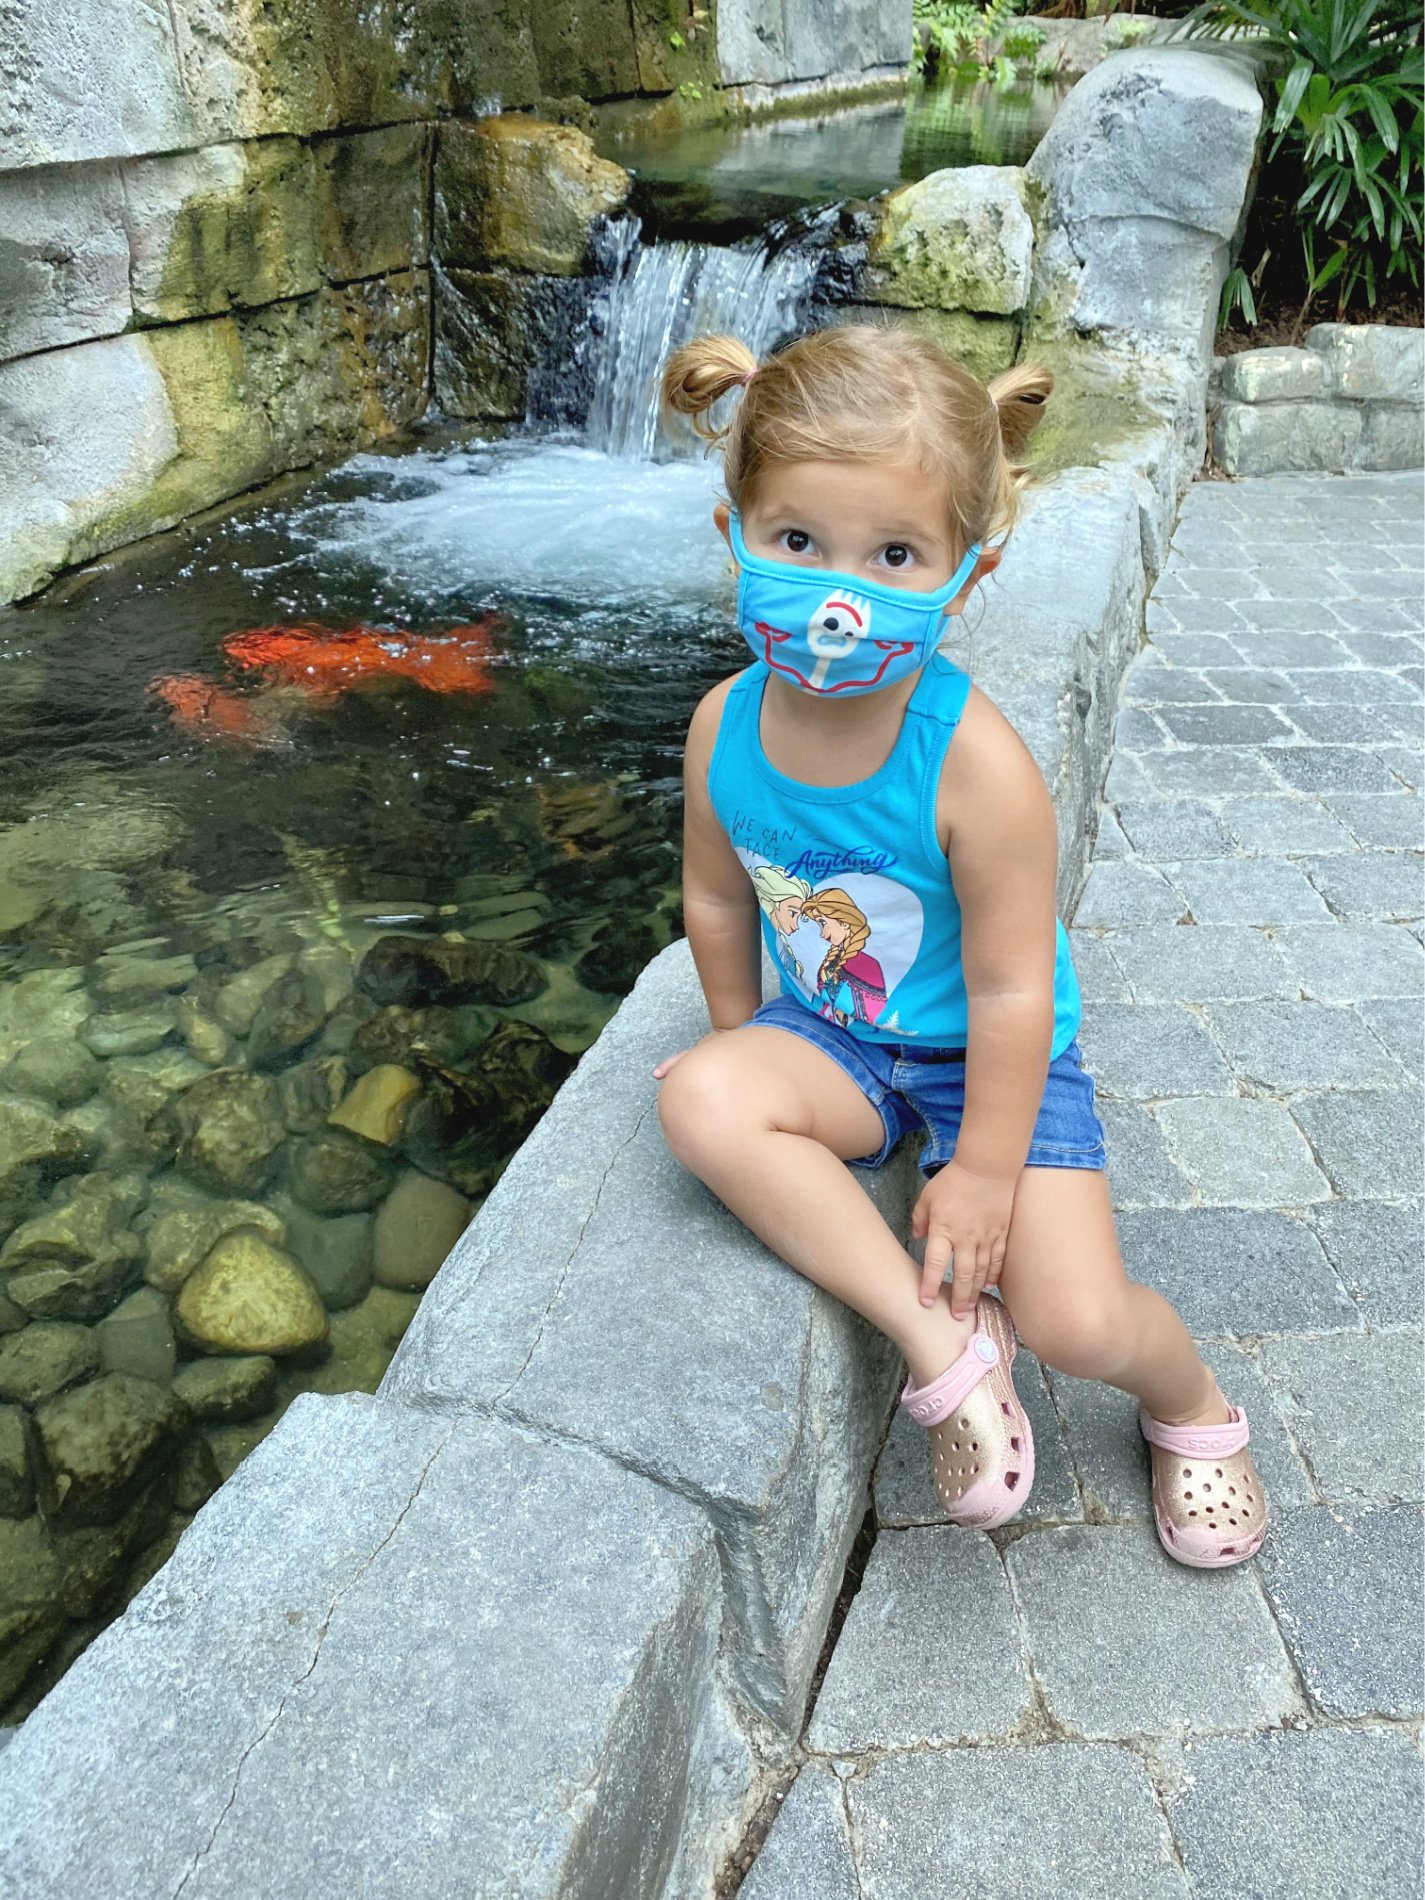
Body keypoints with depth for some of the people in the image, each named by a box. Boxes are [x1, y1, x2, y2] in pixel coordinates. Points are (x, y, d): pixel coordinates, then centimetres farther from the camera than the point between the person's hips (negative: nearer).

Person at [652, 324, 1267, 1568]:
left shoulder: (976, 765, -29)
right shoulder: (727, 728, -14)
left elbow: (1009, 991, -22)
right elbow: (718, 904, 3)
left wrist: (985, 1166, -15)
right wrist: (743, 1046, 12)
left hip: (994, 1060, -4)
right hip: (835, 1040, 4)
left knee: (1079, 1321, -16)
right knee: (699, 1103, -27)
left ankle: (1191, 1404, 25)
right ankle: (941, 1337, -12)